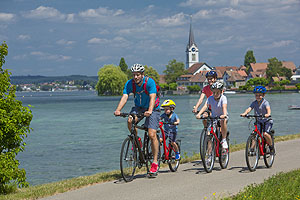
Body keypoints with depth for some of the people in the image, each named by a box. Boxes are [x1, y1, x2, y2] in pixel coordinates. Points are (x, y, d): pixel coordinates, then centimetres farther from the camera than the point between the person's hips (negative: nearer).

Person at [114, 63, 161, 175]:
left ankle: (155, 162, -6)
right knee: (130, 121, -29)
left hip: (152, 108, -4)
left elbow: (152, 97, -34)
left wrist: (149, 111, -51)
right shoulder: (130, 83, -13)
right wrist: (118, 110, -40)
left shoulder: (150, 82, -24)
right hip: (138, 107, 4)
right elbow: (124, 97, -23)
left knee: (152, 135, -16)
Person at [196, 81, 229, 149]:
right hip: (213, 117, 3)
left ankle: (224, 140, -24)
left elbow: (224, 106, -33)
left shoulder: (223, 98, -17)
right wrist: (199, 114, -39)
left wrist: (224, 115, -53)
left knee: (223, 121, -37)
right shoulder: (210, 98, -9)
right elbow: (205, 106, -22)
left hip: (222, 117, -3)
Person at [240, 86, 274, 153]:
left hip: (267, 121, -4)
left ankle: (271, 147, -4)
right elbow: (249, 109, -20)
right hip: (259, 122, 4)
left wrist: (268, 114, -57)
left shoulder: (265, 102, -15)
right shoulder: (254, 103, -5)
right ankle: (252, 148, -11)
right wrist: (245, 113, -42)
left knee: (265, 134, -24)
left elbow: (268, 109, -34)